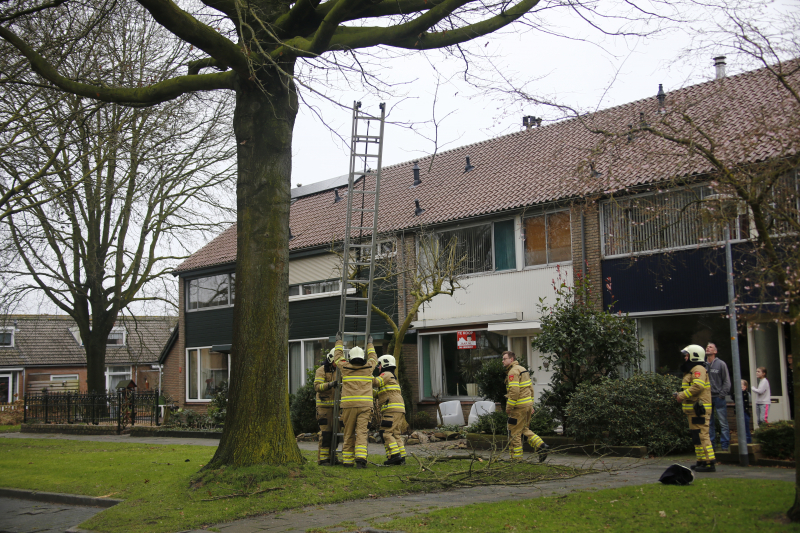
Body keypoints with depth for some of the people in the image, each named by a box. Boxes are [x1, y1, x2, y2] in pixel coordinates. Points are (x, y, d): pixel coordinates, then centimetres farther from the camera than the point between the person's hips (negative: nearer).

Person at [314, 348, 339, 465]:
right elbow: (317, 386, -19)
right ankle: (322, 458, -3)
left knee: (335, 431, 7)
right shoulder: (321, 370, -7)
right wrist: (330, 384, -32)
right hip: (324, 406, -7)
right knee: (325, 432, -9)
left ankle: (332, 456, 15)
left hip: (335, 406, 7)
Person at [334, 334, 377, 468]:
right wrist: (369, 343, 46)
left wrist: (339, 341, 39)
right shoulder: (368, 367, 9)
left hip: (349, 404, 0)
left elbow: (338, 357, 26)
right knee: (361, 432, -5)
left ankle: (348, 460, 9)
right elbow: (373, 358, 31)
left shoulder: (346, 367, 6)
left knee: (349, 434, 7)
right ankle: (360, 457, -21)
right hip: (365, 404, 0)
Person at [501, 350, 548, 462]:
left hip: (519, 406, -10)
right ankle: (541, 446, 8)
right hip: (527, 404, 10)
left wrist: (509, 407, -18)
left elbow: (514, 390, -23)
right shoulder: (522, 369, 17)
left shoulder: (513, 371, -14)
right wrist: (531, 405, 22)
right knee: (525, 429, 20)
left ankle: (516, 458, 3)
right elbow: (531, 388, 20)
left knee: (514, 432, -1)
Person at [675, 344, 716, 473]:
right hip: (693, 409, 11)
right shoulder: (691, 370, 23)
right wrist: (680, 395, 9)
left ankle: (709, 463, -15)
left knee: (701, 435, -14)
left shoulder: (698, 369, -10)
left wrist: (682, 395, -20)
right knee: (697, 436, 13)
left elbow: (698, 386, -25)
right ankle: (702, 461, 18)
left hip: (698, 409, -11)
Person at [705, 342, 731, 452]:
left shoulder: (721, 364, 0)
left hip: (719, 397, -3)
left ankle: (725, 445, 4)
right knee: (709, 423, 8)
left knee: (723, 422, -1)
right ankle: (710, 444, 14)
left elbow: (726, 381, 0)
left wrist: (723, 394, -9)